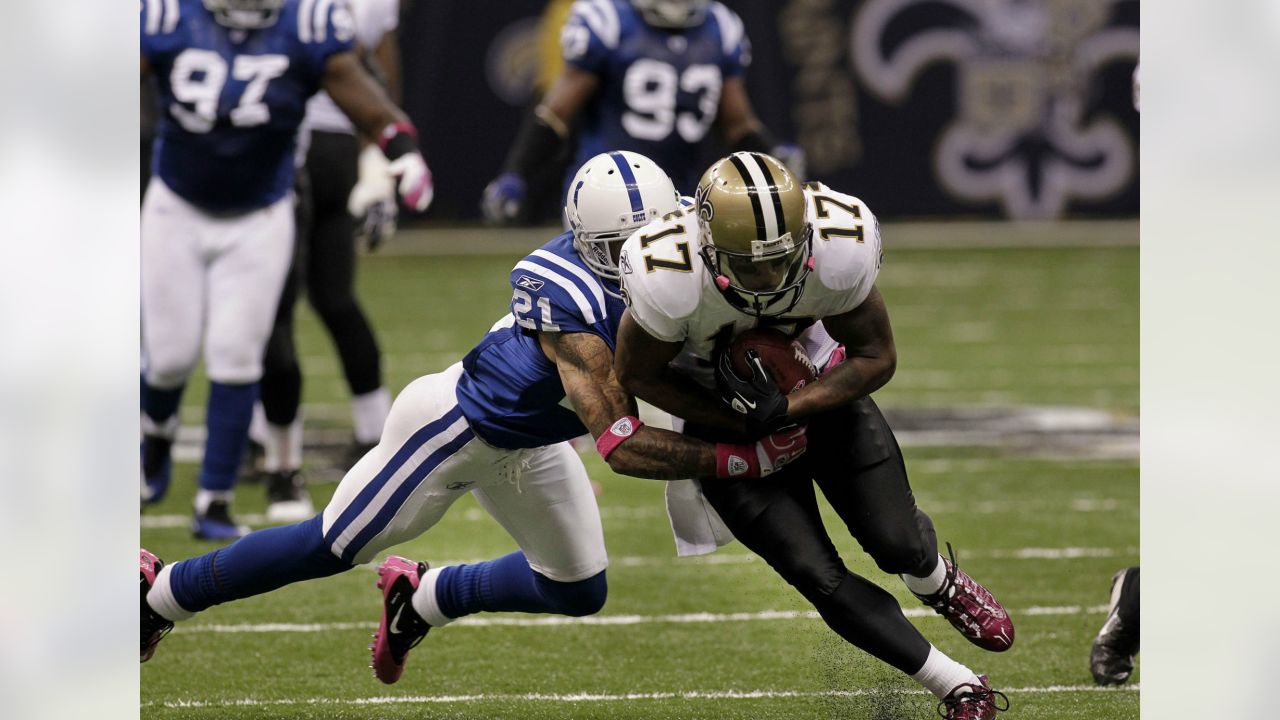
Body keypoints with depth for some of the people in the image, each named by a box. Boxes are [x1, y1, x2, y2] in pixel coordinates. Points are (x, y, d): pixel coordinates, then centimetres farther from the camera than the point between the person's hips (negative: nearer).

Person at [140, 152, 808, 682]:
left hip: (527, 446, 8)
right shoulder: (575, 305, -38)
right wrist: (742, 458, -40)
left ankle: (421, 598, 34)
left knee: (579, 591, 12)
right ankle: (159, 593, 20)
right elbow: (622, 445, -37)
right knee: (330, 549, 1)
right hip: (456, 427, -8)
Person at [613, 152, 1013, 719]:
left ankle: (940, 585, 42)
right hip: (723, 413, -1)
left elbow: (876, 358, -17)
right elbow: (639, 376, -17)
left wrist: (787, 408, -29)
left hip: (820, 389, 1)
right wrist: (745, 427, -20)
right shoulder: (668, 281, -37)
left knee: (897, 542, 2)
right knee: (820, 579, -6)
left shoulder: (840, 249, -32)